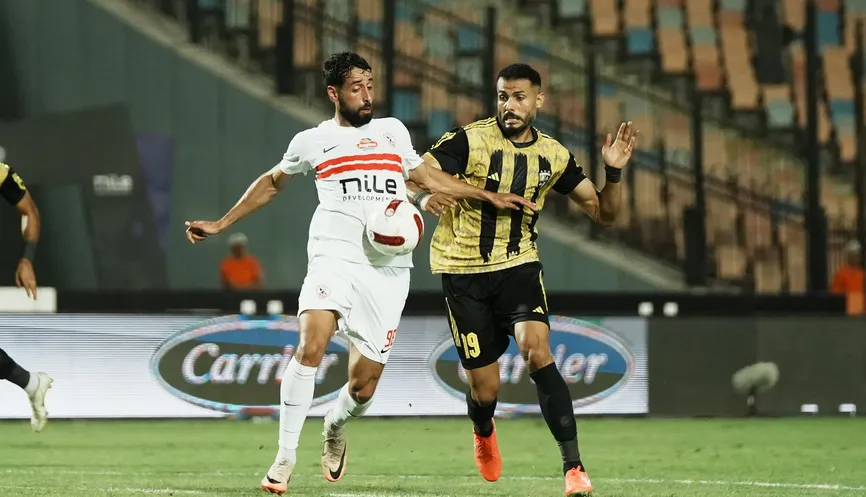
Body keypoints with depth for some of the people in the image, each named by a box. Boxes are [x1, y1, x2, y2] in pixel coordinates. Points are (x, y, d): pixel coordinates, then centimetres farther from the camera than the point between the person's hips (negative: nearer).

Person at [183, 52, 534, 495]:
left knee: (364, 384, 0)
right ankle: (285, 455, -20)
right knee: (310, 346, -28)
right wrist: (221, 224, 25)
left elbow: (426, 177, 29)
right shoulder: (311, 142, 11)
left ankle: (334, 428, 35)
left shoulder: (393, 131, 17)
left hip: (388, 271, 2)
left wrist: (489, 197, 24)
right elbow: (272, 183, 26)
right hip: (335, 258, -2)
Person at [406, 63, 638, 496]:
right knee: (485, 387, 2)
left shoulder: (552, 156, 2)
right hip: (463, 270, -2)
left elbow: (603, 213, 8)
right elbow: (410, 177, -17)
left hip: (519, 266, 2)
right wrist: (422, 196, -40)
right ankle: (484, 433, 42)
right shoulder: (471, 140, -11)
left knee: (536, 349, -25)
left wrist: (613, 171, -11)